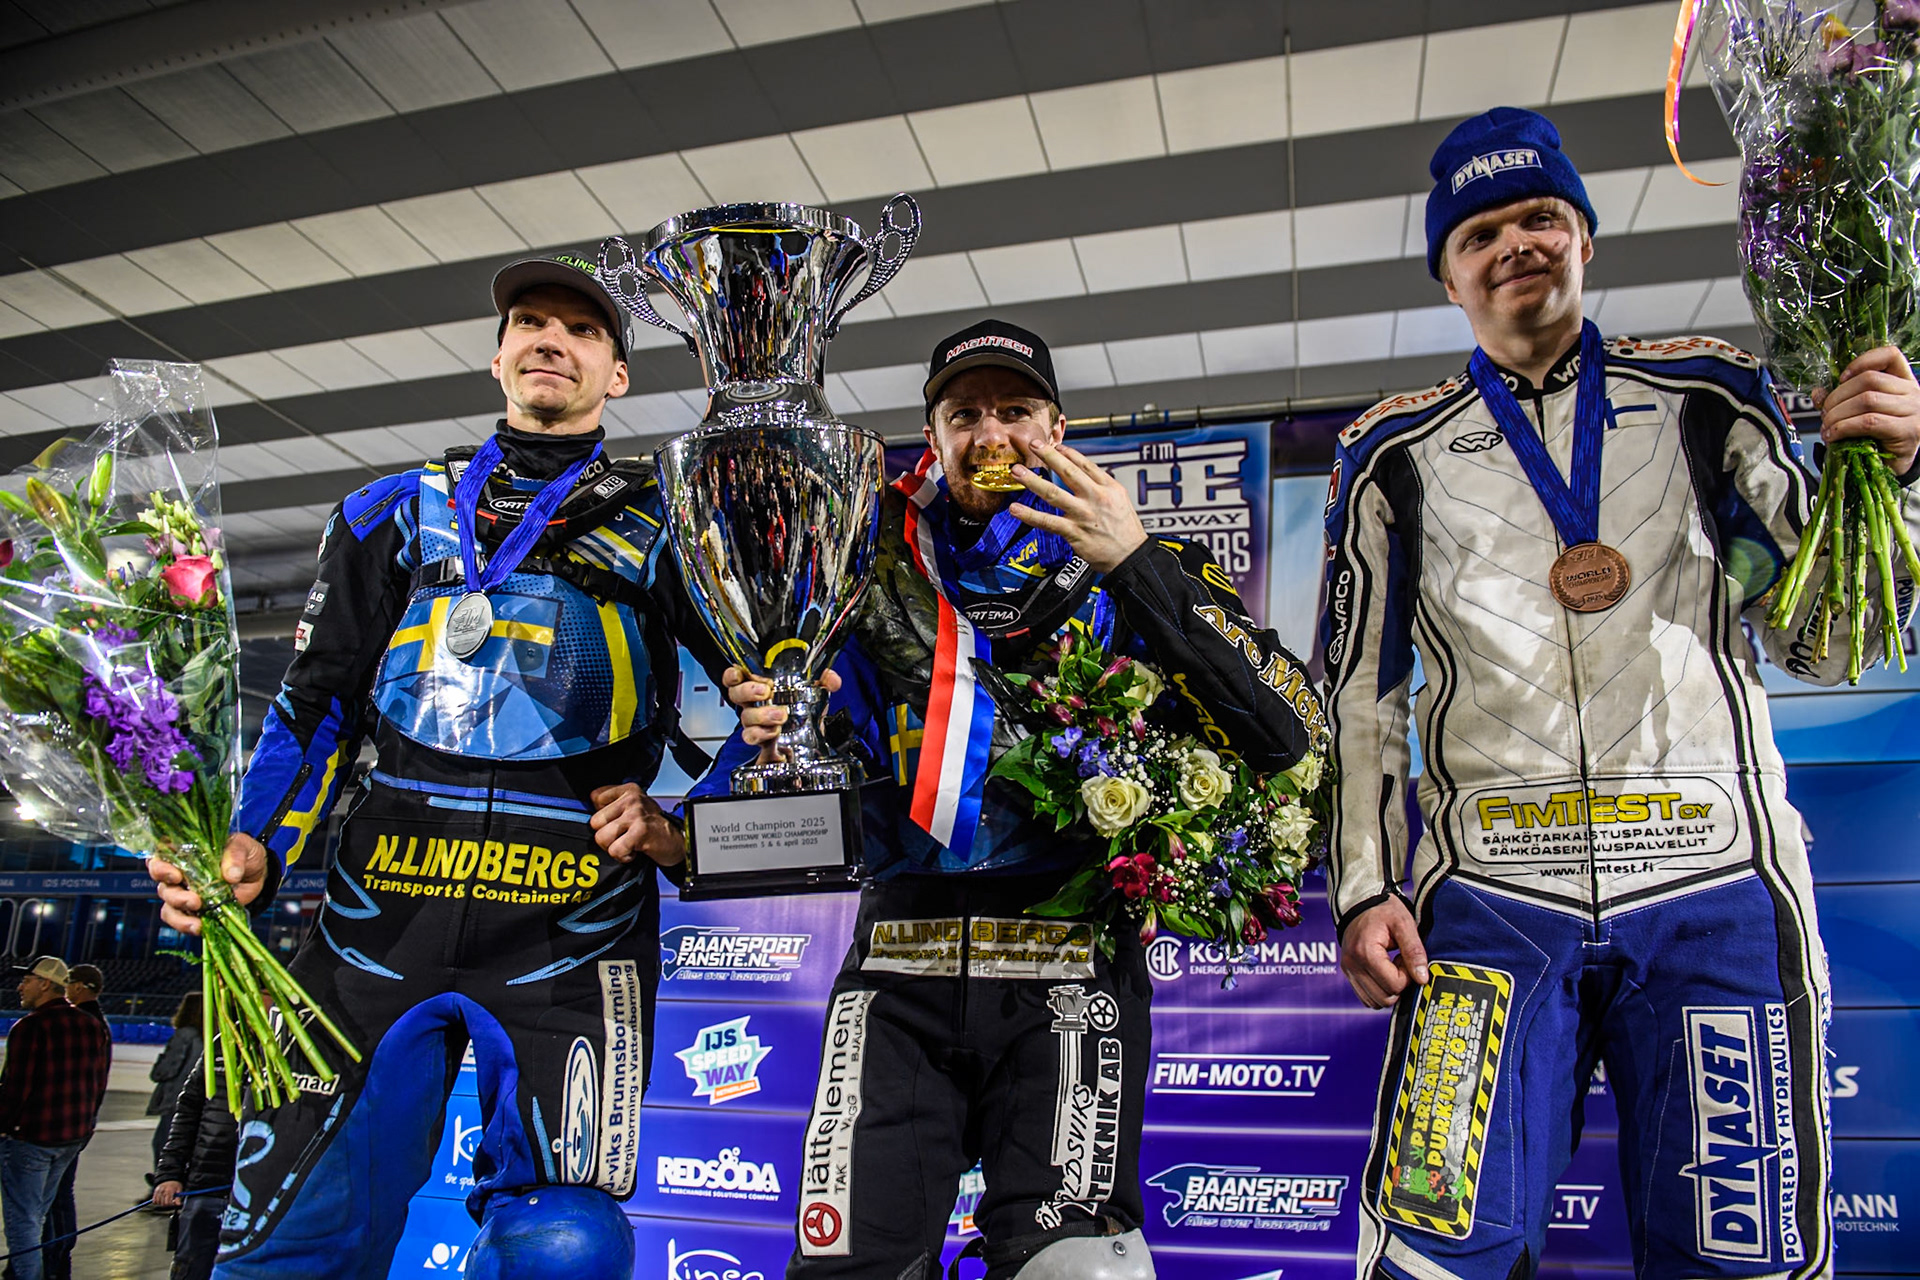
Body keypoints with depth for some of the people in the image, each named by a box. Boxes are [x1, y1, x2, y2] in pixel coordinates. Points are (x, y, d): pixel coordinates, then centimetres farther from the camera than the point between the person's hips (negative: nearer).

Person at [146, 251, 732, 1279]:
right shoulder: (395, 511, 18)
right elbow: (319, 699, 14)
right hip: (376, 913, 3)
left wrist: (677, 822, -7)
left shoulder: (663, 528, 11)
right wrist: (253, 847, -1)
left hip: (571, 932, -2)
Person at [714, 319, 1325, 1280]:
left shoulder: (1138, 573, 7)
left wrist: (1136, 565, -14)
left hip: (1067, 961, -2)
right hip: (898, 973, 2)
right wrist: (775, 732, -4)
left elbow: (1287, 734, -7)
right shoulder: (876, 571, 14)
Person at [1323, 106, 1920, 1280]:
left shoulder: (1707, 397, 11)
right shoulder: (1398, 452, 11)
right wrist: (1363, 889, 1)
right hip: (1490, 888, 0)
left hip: (1713, 884, 1)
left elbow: (1821, 647, 10)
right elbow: (1361, 690, 8)